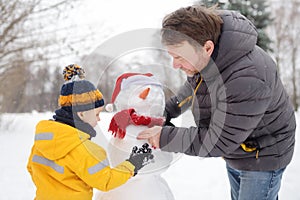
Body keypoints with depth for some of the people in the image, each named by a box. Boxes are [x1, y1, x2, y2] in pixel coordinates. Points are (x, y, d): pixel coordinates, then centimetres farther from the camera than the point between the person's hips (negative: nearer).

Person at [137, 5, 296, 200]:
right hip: (234, 149, 8)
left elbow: (219, 141, -33)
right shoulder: (202, 56, -15)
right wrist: (169, 110, -4)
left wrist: (166, 138, -27)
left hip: (263, 154, -8)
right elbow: (194, 85, 10)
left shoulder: (247, 80, -41)